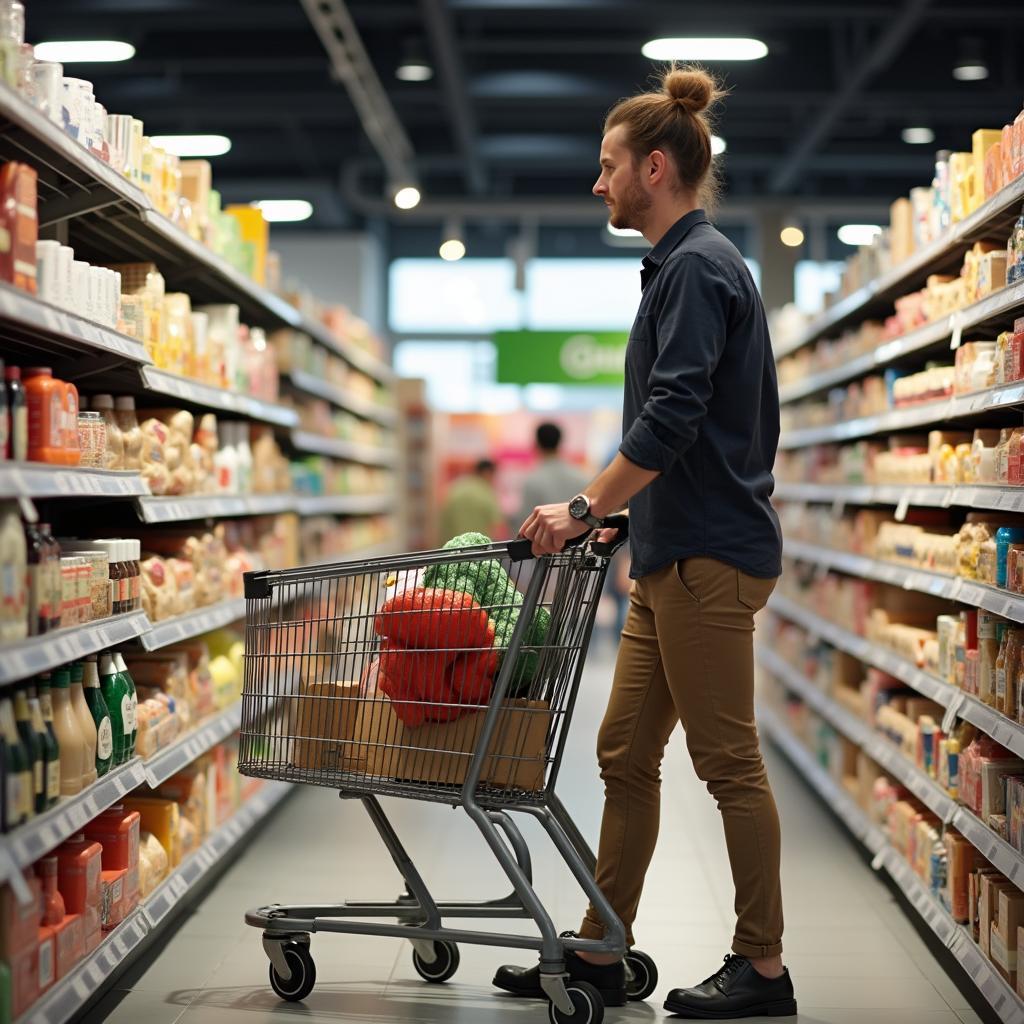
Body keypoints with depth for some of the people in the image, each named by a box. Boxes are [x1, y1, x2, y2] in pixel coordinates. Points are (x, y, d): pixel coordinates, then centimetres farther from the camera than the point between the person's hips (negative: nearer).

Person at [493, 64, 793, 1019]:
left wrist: (585, 508, -19)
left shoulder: (698, 266, -12)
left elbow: (671, 417, -22)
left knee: (728, 761, -2)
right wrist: (608, 515, 24)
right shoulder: (679, 265, 19)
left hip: (709, 556, -10)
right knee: (625, 754, 11)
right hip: (674, 556, 10)